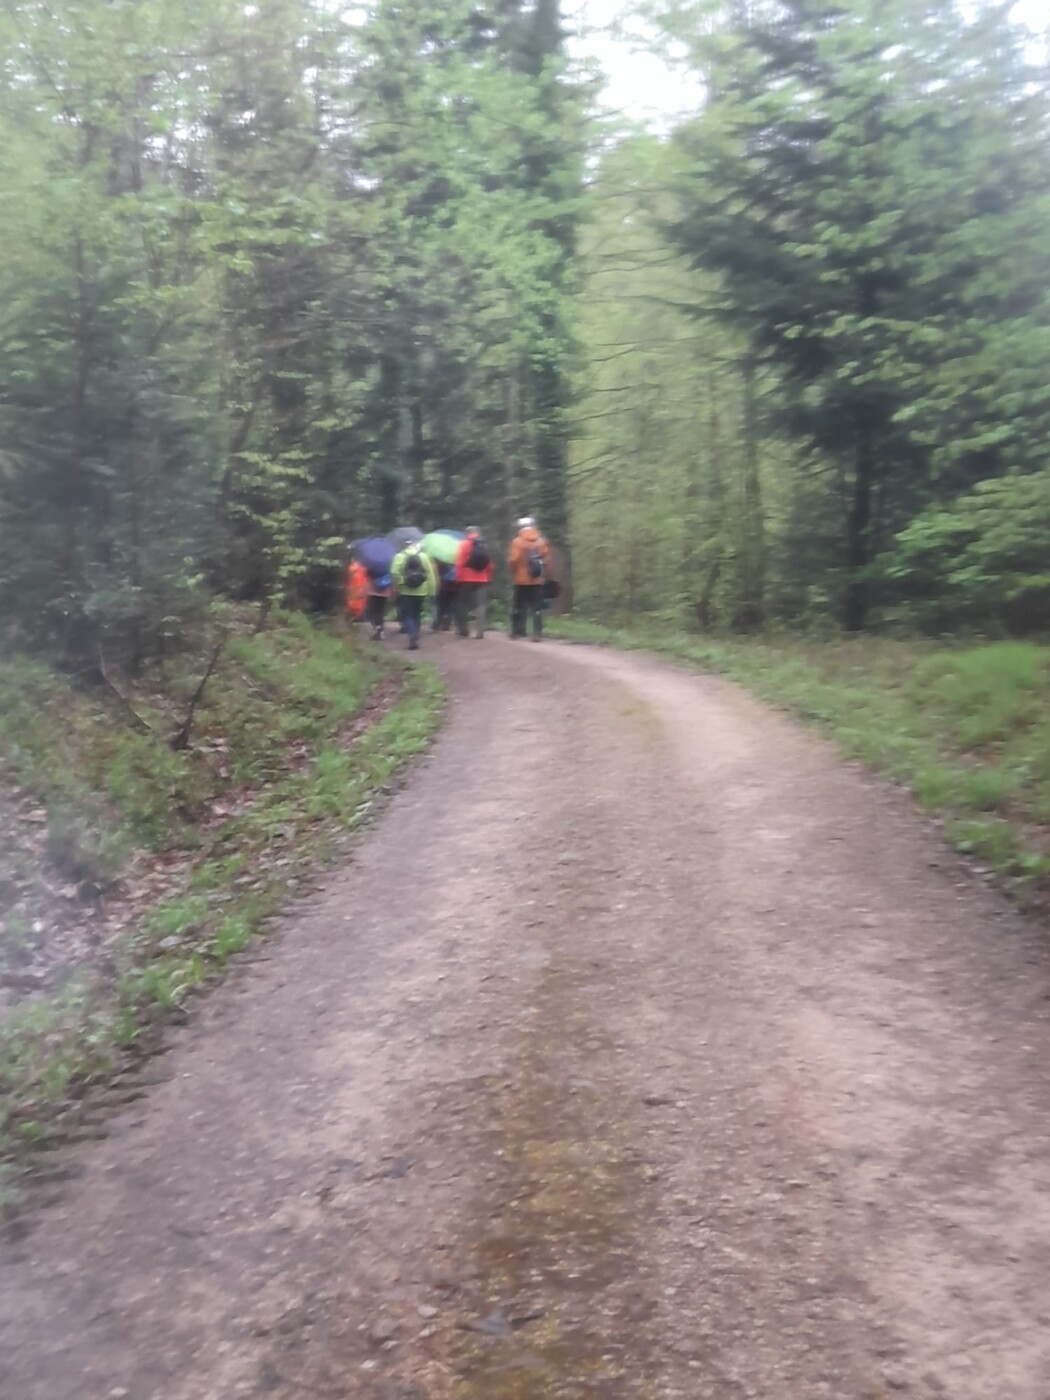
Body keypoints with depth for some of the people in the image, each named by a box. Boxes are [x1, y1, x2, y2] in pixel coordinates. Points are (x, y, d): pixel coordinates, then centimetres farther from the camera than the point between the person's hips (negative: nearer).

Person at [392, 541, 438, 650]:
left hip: (405, 591, -2)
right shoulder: (423, 556, 1)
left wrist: (398, 585, -3)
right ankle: (415, 638, 18)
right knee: (416, 615, 16)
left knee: (407, 615, 1)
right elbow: (430, 574, -2)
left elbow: (395, 574, -16)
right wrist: (431, 591, 2)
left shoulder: (400, 557, -5)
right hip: (420, 591, 2)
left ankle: (413, 637, -19)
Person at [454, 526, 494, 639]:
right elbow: (490, 565, 10)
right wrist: (488, 579, 17)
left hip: (466, 579, -3)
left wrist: (458, 578, -5)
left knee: (463, 604, 11)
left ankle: (463, 630, 14)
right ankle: (479, 631, -9)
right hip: (482, 580, 3)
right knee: (480, 605, 0)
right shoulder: (485, 546, 9)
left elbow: (460, 563, -10)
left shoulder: (465, 544, -4)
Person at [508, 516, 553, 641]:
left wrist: (513, 573, 5)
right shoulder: (542, 541, 3)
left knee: (519, 607, 11)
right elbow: (547, 560, 1)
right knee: (537, 608, 1)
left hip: (521, 580, -2)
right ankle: (537, 634, -7)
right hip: (537, 581, 2)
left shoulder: (517, 541, -8)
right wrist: (546, 577, 9)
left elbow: (513, 560, -12)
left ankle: (518, 631, 16)